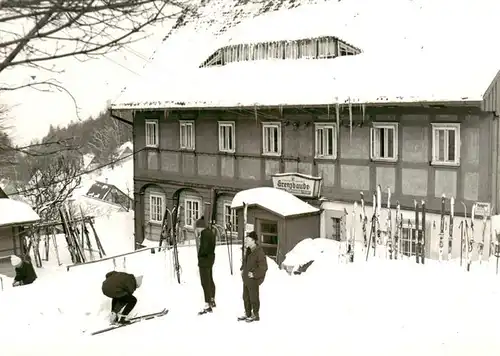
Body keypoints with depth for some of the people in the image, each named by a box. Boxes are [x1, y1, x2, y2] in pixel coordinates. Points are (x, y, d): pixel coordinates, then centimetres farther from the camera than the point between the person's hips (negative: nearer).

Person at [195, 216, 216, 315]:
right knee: (210, 280, 23)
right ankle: (212, 301, 38)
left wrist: (200, 255, -10)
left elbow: (204, 248, -25)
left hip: (204, 259, -11)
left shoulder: (204, 233, -19)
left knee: (205, 283, -9)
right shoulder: (210, 232, 13)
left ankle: (208, 306, -8)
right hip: (210, 258, 11)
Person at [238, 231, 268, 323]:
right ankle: (248, 314, 33)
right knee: (246, 297, 18)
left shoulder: (259, 252, -21)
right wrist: (242, 269, 13)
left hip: (253, 279, -9)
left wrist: (254, 274, -22)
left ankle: (256, 315, 20)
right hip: (246, 279, 9)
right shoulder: (248, 250, 6)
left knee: (253, 297, 5)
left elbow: (263, 267, -21)